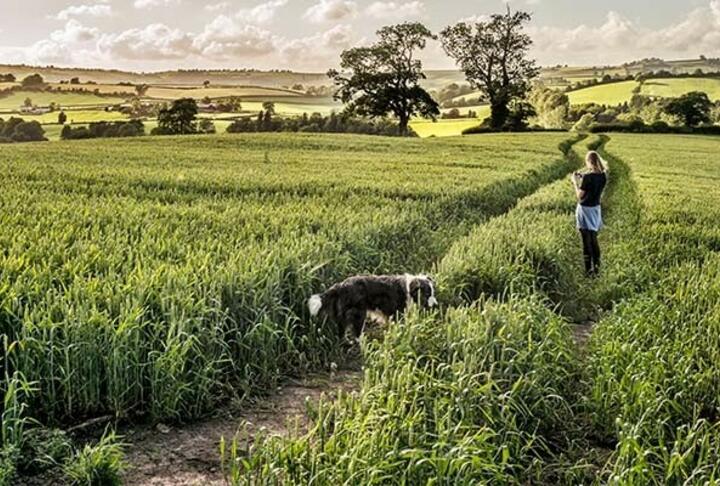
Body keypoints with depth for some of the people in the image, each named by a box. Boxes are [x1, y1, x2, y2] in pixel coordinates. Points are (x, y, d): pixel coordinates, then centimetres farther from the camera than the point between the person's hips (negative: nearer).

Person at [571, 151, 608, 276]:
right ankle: (596, 267, 22)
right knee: (594, 240, 17)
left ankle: (589, 270, 6)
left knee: (587, 241, 1)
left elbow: (580, 196, -15)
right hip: (596, 209, 6)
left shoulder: (587, 177, -21)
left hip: (585, 210, -6)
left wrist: (575, 181, -4)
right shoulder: (603, 176, -1)